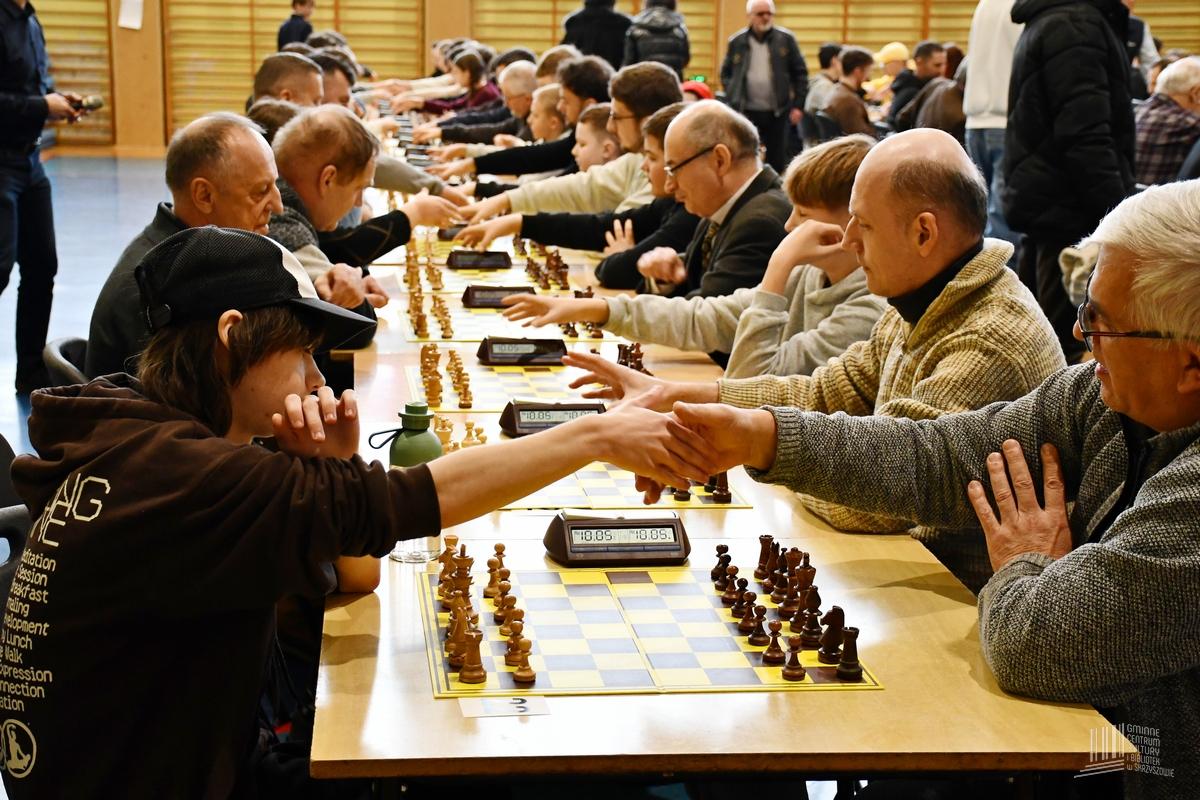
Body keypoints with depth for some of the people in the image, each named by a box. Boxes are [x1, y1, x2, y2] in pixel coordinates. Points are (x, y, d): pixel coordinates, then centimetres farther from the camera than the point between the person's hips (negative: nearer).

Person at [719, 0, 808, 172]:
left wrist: (798, 105, -1)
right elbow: (725, 74, 12)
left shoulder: (786, 39, 2)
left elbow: (800, 73, 5)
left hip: (777, 112, 0)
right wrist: (732, 98, -1)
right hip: (746, 112, 0)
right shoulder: (737, 42, 4)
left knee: (777, 160, 5)